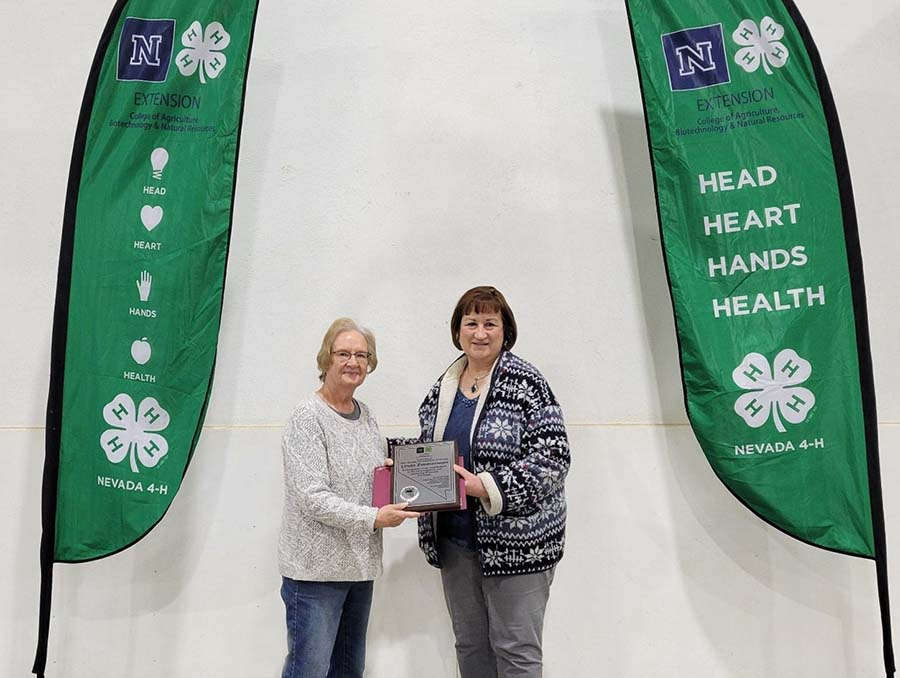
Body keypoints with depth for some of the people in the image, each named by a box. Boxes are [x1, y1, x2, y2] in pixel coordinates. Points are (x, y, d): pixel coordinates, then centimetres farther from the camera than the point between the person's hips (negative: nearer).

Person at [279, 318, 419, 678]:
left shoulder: (364, 413, 9)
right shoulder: (308, 418, -13)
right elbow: (312, 498, -19)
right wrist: (373, 518, -20)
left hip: (359, 563, 8)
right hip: (317, 567, -7)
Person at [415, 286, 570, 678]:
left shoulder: (524, 383, -12)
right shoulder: (444, 386, 8)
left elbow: (553, 456, -18)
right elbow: (429, 448, 20)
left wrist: (488, 488, -23)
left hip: (514, 540, -6)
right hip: (455, 539, 7)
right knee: (469, 644, 19)